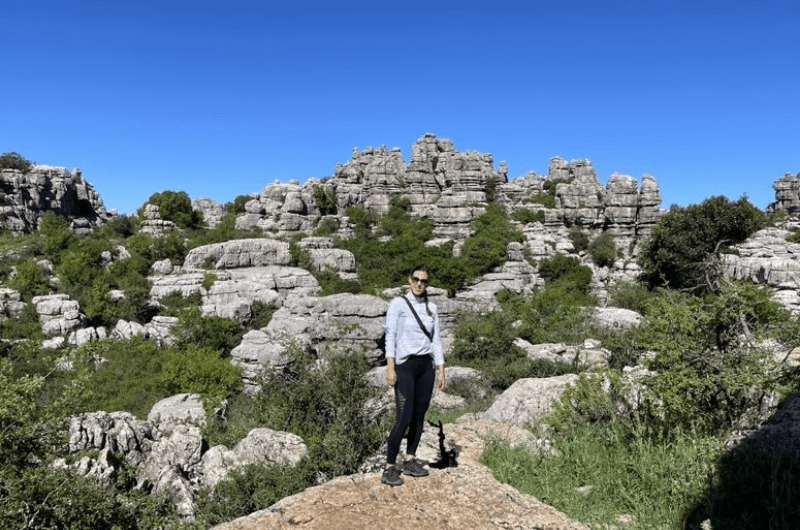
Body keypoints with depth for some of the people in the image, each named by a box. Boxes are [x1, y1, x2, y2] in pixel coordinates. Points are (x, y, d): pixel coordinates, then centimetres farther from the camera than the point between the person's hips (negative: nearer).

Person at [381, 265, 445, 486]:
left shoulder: (431, 308, 11)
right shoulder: (398, 304, -4)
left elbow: (436, 340, 12)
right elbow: (390, 336, -9)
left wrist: (441, 369, 8)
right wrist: (390, 367, -16)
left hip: (426, 365, 5)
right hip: (405, 365, -5)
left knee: (419, 416, 7)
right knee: (404, 418, -9)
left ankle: (410, 461, 20)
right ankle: (390, 468, 0)